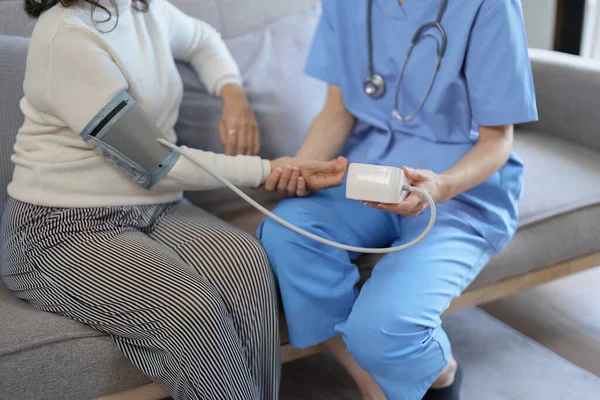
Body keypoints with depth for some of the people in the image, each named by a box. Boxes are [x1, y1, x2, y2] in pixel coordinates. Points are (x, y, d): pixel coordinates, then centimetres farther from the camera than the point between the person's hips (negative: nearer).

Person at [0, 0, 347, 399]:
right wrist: (269, 169, -20)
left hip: (155, 207, 7)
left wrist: (233, 91, 9)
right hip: (66, 228, -6)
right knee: (193, 310, -31)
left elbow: (202, 38, 31)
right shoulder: (66, 36, -16)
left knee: (247, 261, -23)